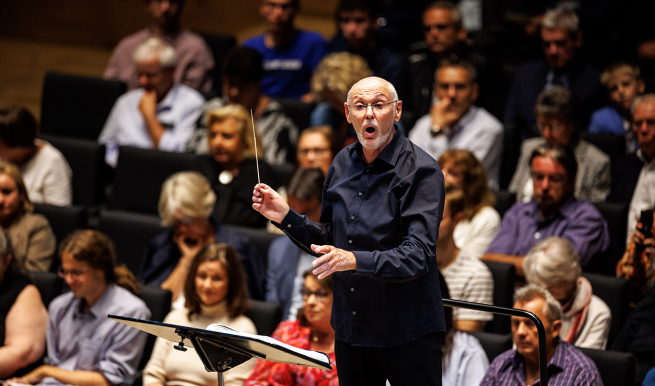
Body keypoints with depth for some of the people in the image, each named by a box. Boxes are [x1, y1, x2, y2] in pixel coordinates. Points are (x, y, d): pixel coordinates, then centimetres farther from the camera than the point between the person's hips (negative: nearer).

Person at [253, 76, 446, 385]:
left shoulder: (421, 171, -14)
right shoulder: (342, 165, 7)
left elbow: (417, 255, -23)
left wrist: (355, 260, -36)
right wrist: (285, 217, 1)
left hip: (408, 333, -6)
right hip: (351, 330, 6)